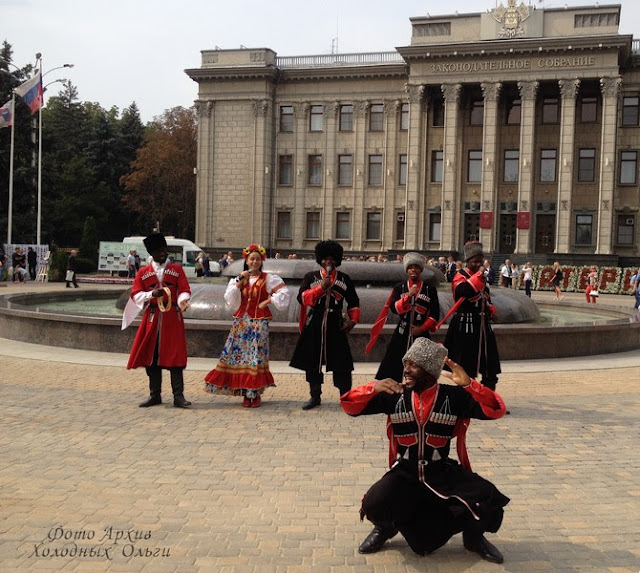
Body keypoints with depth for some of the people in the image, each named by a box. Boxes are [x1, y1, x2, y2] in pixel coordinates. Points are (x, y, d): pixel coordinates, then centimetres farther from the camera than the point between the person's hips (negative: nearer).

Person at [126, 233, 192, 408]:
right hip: (152, 319, 2)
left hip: (173, 318, -1)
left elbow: (185, 291, 1)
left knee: (175, 356, -3)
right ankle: (155, 395, 16)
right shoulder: (143, 272, 7)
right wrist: (152, 294, -15)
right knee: (151, 357, 5)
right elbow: (135, 295, 3)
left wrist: (182, 301, -21)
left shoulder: (177, 269, 5)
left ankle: (178, 396, 0)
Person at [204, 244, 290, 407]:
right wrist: (239, 282, -8)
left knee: (256, 355, -5)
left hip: (259, 323, -3)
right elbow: (230, 300, 0)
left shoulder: (268, 278, 3)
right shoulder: (238, 279, 12)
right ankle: (246, 393, 7)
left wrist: (268, 301, -8)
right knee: (240, 353, -1)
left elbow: (284, 293, -3)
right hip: (241, 322, 3)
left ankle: (256, 393, 4)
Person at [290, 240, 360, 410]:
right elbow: (302, 298, -8)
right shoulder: (310, 277, 6)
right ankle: (315, 396, 18)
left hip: (335, 326, 0)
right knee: (313, 361, 5)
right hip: (314, 326, 0)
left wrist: (353, 320, 0)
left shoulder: (344, 278, 9)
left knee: (341, 363, -2)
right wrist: (321, 287, -16)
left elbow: (353, 302, 13)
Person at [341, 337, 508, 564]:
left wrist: (469, 384, -29)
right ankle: (385, 528, 13)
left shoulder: (454, 396, -5)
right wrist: (373, 388, -26)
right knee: (373, 506, -28)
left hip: (444, 473, 0)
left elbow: (496, 410, -14)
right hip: (405, 472, 0)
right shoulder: (394, 396, -3)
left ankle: (473, 537, 13)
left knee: (488, 500, -23)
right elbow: (349, 405, -6)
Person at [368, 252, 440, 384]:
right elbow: (394, 308, -9)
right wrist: (409, 295, -20)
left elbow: (435, 314, 1)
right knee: (391, 369, 0)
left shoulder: (430, 289, 2)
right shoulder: (399, 287, 4)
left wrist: (423, 328, -10)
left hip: (421, 334, 0)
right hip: (402, 333, 0)